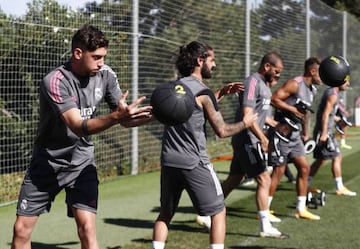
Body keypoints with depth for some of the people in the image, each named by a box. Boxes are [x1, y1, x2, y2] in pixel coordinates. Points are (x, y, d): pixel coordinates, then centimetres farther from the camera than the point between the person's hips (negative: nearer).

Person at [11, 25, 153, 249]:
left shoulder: (105, 75, -8)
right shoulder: (55, 81, -23)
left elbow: (124, 119, -3)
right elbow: (78, 126, -32)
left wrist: (147, 116, -26)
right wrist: (116, 116, -48)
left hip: (82, 161, 2)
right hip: (47, 162, -2)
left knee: (87, 227, -14)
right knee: (21, 229, 2)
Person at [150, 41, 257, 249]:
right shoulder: (203, 91, -11)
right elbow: (222, 131, -9)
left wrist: (221, 93, 23)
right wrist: (245, 123, 7)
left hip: (169, 161, 7)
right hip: (194, 163, -7)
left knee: (166, 214, 18)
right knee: (218, 212, 7)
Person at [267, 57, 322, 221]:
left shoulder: (312, 90, 13)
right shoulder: (294, 84, -16)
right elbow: (274, 99, -23)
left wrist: (306, 132, 23)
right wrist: (293, 109, -22)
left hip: (295, 136, 9)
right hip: (282, 134, -9)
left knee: (304, 168, 7)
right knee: (278, 171, -4)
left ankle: (301, 209, 16)